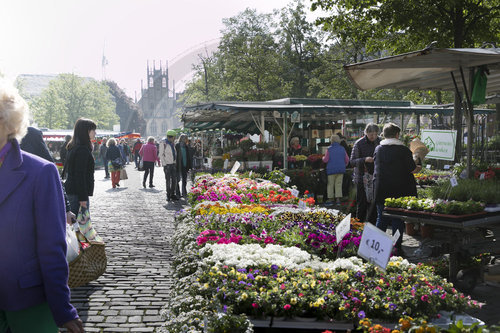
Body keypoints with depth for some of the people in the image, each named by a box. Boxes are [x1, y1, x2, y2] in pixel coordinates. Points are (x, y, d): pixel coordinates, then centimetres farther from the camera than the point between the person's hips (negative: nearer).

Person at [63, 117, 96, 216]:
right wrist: (83, 197, -19)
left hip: (70, 190, 10)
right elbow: (80, 175, -20)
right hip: (77, 192, -10)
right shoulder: (82, 150, -17)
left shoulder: (73, 147, 13)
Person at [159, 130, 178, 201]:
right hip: (167, 164, -7)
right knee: (168, 180, -3)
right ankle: (168, 195, 6)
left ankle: (172, 194, 16)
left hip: (173, 164, 7)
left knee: (174, 179, 7)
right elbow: (161, 155, -9)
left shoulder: (172, 143, 13)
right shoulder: (163, 143, -9)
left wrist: (175, 163, 12)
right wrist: (164, 165, -14)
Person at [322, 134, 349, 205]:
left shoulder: (329, 149, -7)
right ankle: (338, 199, 0)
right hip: (341, 170, 3)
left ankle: (330, 200, 5)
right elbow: (347, 160, 6)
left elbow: (325, 160, -8)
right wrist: (344, 165, 24)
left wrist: (323, 158, 14)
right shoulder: (342, 149, 4)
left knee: (330, 184, 6)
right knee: (338, 184, 6)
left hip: (331, 169, -3)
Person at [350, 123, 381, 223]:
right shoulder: (359, 143, -8)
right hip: (362, 178, -4)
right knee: (362, 204, 1)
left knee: (374, 204, 7)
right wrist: (364, 159, -25)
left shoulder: (379, 142, 5)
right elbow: (352, 161, -9)